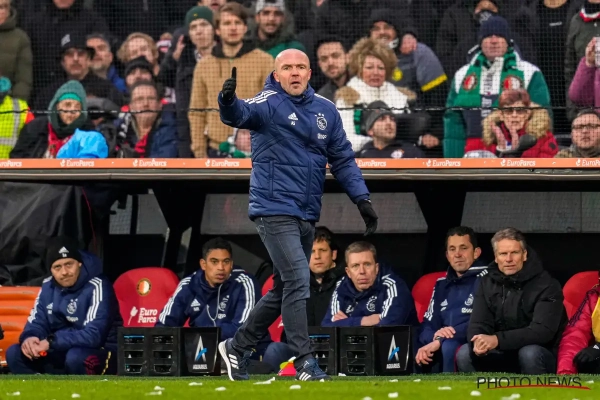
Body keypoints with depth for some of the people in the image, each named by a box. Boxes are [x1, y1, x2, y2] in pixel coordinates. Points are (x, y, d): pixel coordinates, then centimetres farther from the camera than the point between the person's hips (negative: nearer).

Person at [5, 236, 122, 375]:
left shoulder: (96, 286, -19)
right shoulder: (49, 287, 3)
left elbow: (94, 335, -27)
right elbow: (36, 324, 4)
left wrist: (51, 343, -33)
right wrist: (29, 339, -22)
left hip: (102, 353, -7)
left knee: (75, 357, -39)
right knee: (15, 353, -10)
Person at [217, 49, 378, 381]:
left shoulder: (326, 111, 10)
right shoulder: (269, 104, -7)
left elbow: (343, 159, 15)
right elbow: (240, 115, -27)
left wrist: (361, 199, 5)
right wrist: (228, 101, -50)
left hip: (307, 215, 7)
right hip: (274, 211, -7)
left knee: (285, 290, 14)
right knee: (297, 281, -15)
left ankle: (237, 348, 27)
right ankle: (304, 362, -11)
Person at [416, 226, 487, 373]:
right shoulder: (442, 284, 22)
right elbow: (428, 325, 15)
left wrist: (440, 341, -19)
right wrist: (435, 337, -12)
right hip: (441, 346, 5)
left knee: (448, 346, -37)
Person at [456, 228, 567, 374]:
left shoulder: (546, 285, -13)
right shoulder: (488, 284, 4)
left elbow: (543, 331, -25)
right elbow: (478, 324, -1)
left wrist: (498, 340, -37)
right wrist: (478, 342, -29)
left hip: (541, 357, -4)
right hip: (501, 356, 4)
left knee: (529, 353, -37)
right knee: (465, 353, -20)